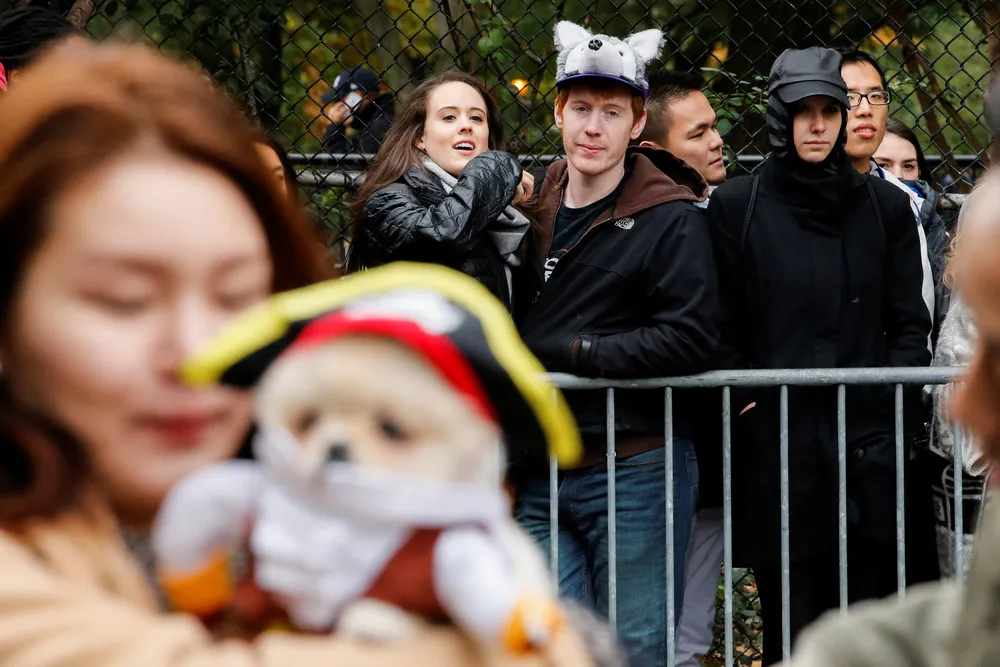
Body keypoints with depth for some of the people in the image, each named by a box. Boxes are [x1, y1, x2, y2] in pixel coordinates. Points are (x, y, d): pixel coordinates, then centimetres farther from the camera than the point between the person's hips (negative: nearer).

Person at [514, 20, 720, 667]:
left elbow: (692, 340, -17)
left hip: (634, 472, -5)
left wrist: (571, 353, -15)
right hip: (539, 475, 5)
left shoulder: (672, 220, -6)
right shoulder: (535, 206, 13)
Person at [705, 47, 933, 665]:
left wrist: (890, 406, -1)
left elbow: (910, 323, 11)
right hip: (775, 447, -2)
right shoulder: (737, 205, 5)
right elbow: (722, 329, 5)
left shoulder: (885, 207, 11)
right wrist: (748, 403, -5)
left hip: (869, 446, 2)